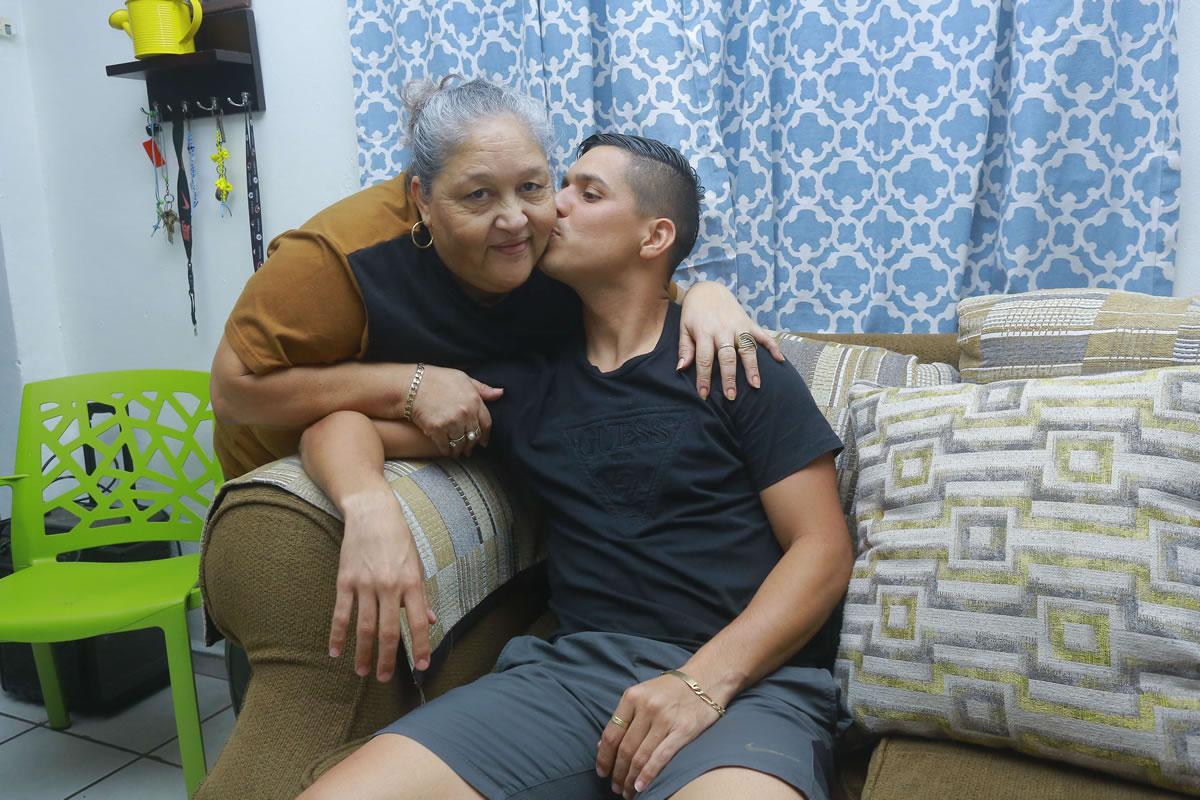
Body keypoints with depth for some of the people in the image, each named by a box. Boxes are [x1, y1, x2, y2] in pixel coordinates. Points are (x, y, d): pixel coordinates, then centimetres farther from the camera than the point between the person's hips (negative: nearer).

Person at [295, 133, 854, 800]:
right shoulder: (526, 381, 15)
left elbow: (824, 550, -1)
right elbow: (341, 425, 14)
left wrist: (703, 681, -15)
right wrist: (371, 506, -11)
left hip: (746, 673, -3)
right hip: (578, 662, 4)